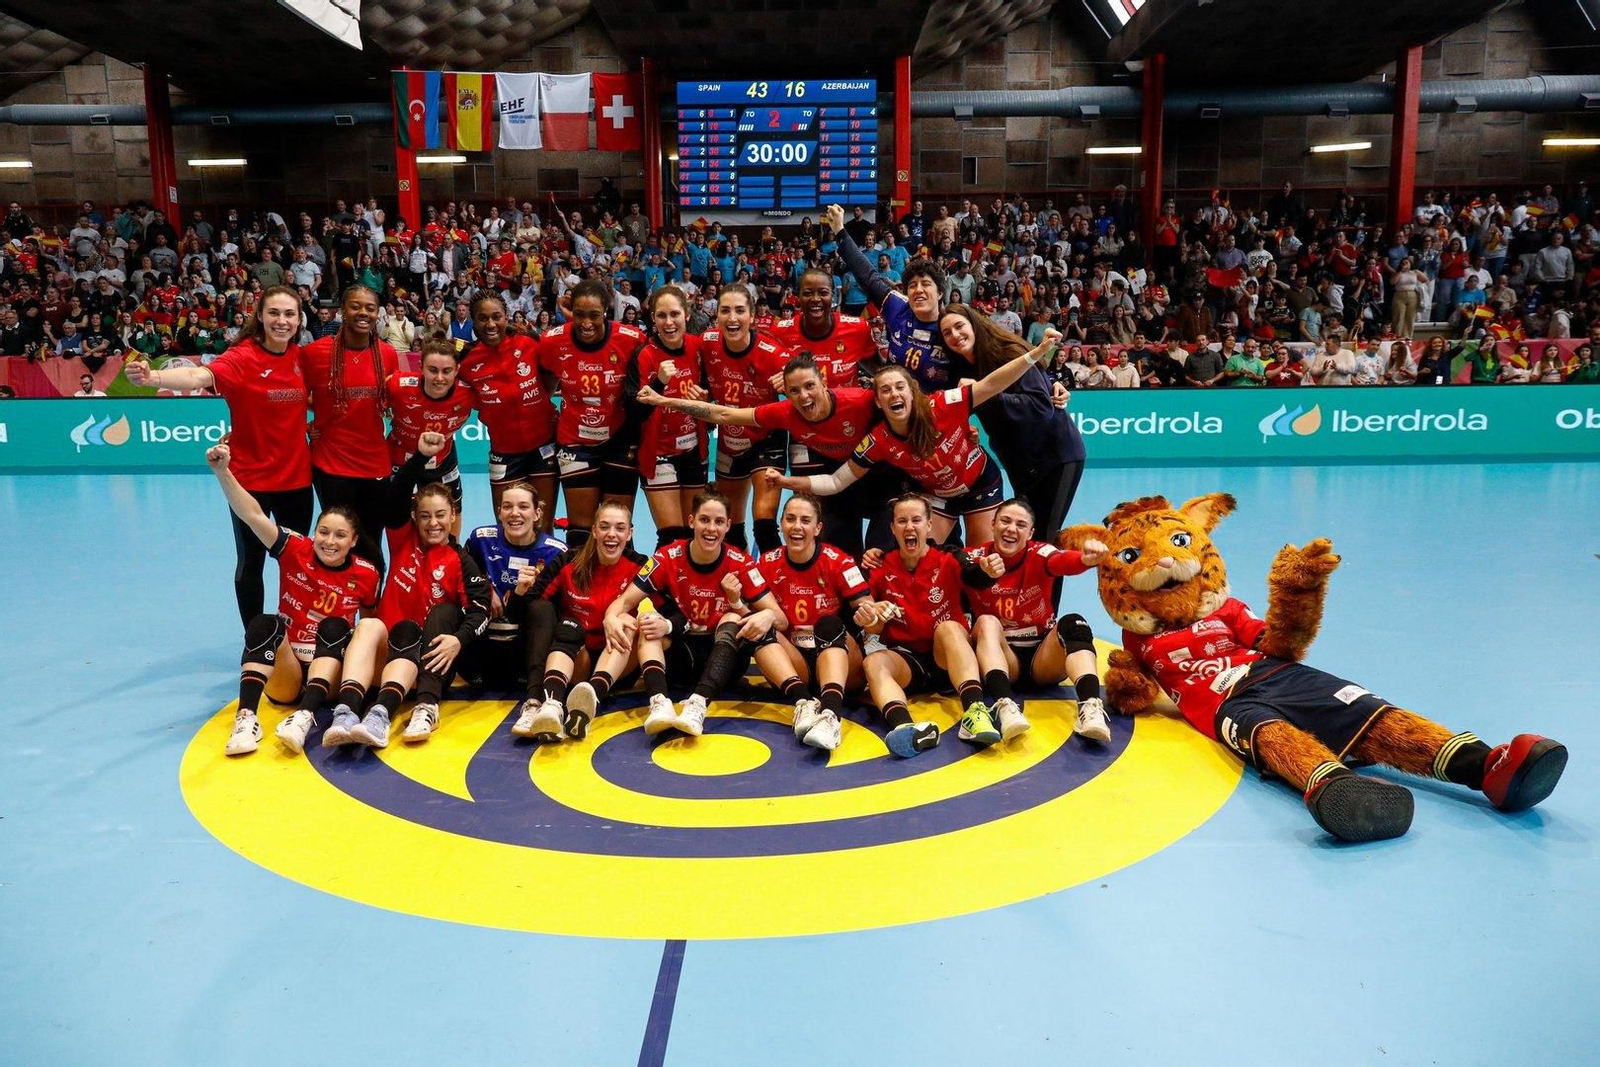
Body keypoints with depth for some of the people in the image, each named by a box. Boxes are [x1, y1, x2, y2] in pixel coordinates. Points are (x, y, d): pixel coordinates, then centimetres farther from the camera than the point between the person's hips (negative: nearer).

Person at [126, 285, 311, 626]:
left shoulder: (300, 358, -1)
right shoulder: (242, 357, -15)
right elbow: (201, 376, -34)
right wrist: (153, 377, -51)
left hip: (296, 477, 5)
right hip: (251, 478, -4)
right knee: (251, 562, 8)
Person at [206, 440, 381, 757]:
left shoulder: (366, 574, -4)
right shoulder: (296, 551, -6)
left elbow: (370, 618, 15)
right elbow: (253, 516, -20)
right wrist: (222, 471, -32)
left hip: (330, 670, 0)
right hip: (285, 675, 0)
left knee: (335, 628, -28)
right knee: (263, 624, -27)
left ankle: (305, 716, -46)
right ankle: (246, 717, -36)